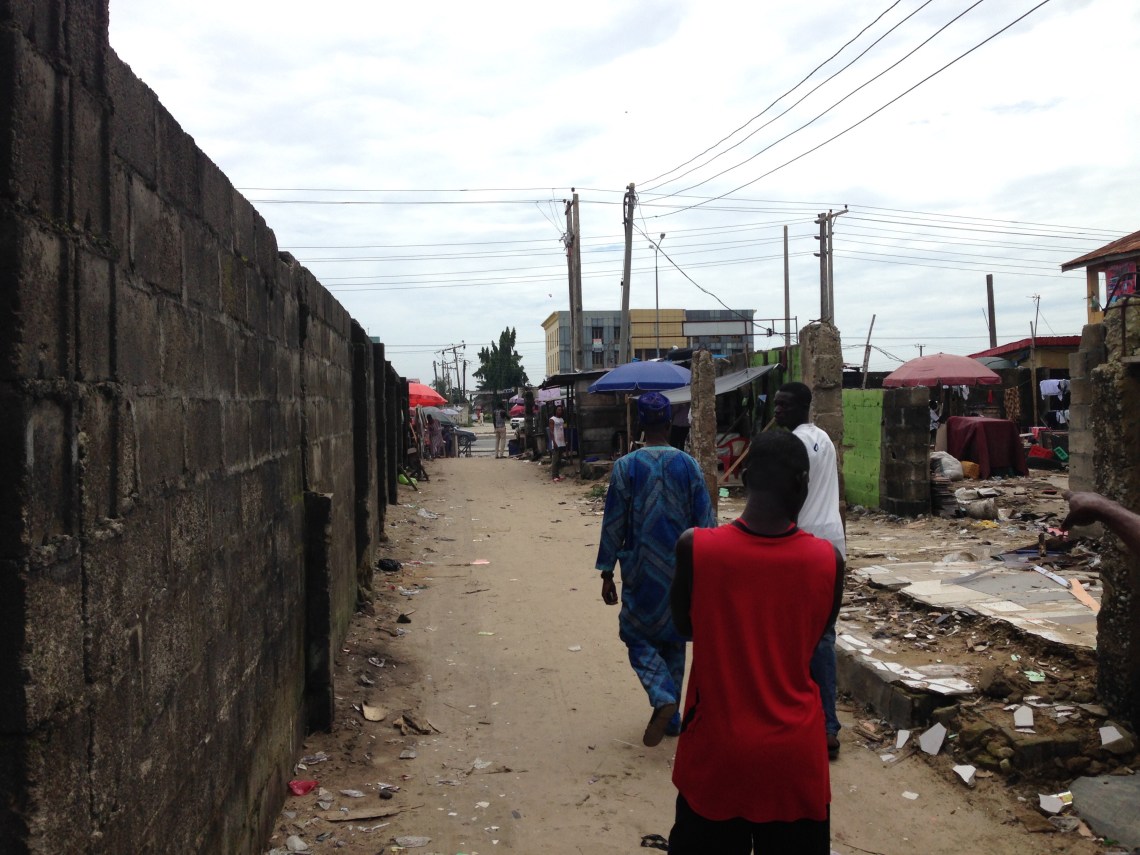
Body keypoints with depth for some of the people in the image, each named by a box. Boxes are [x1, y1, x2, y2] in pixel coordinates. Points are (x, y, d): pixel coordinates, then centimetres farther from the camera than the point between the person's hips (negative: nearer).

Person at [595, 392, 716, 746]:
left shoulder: (625, 467, -9)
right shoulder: (688, 465, -4)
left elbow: (613, 524, -6)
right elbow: (705, 521, -1)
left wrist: (607, 573, 2)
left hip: (642, 571, -2)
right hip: (683, 570, 3)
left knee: (637, 635, 13)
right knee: (673, 641, 17)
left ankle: (663, 699, -9)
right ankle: (671, 717, 23)